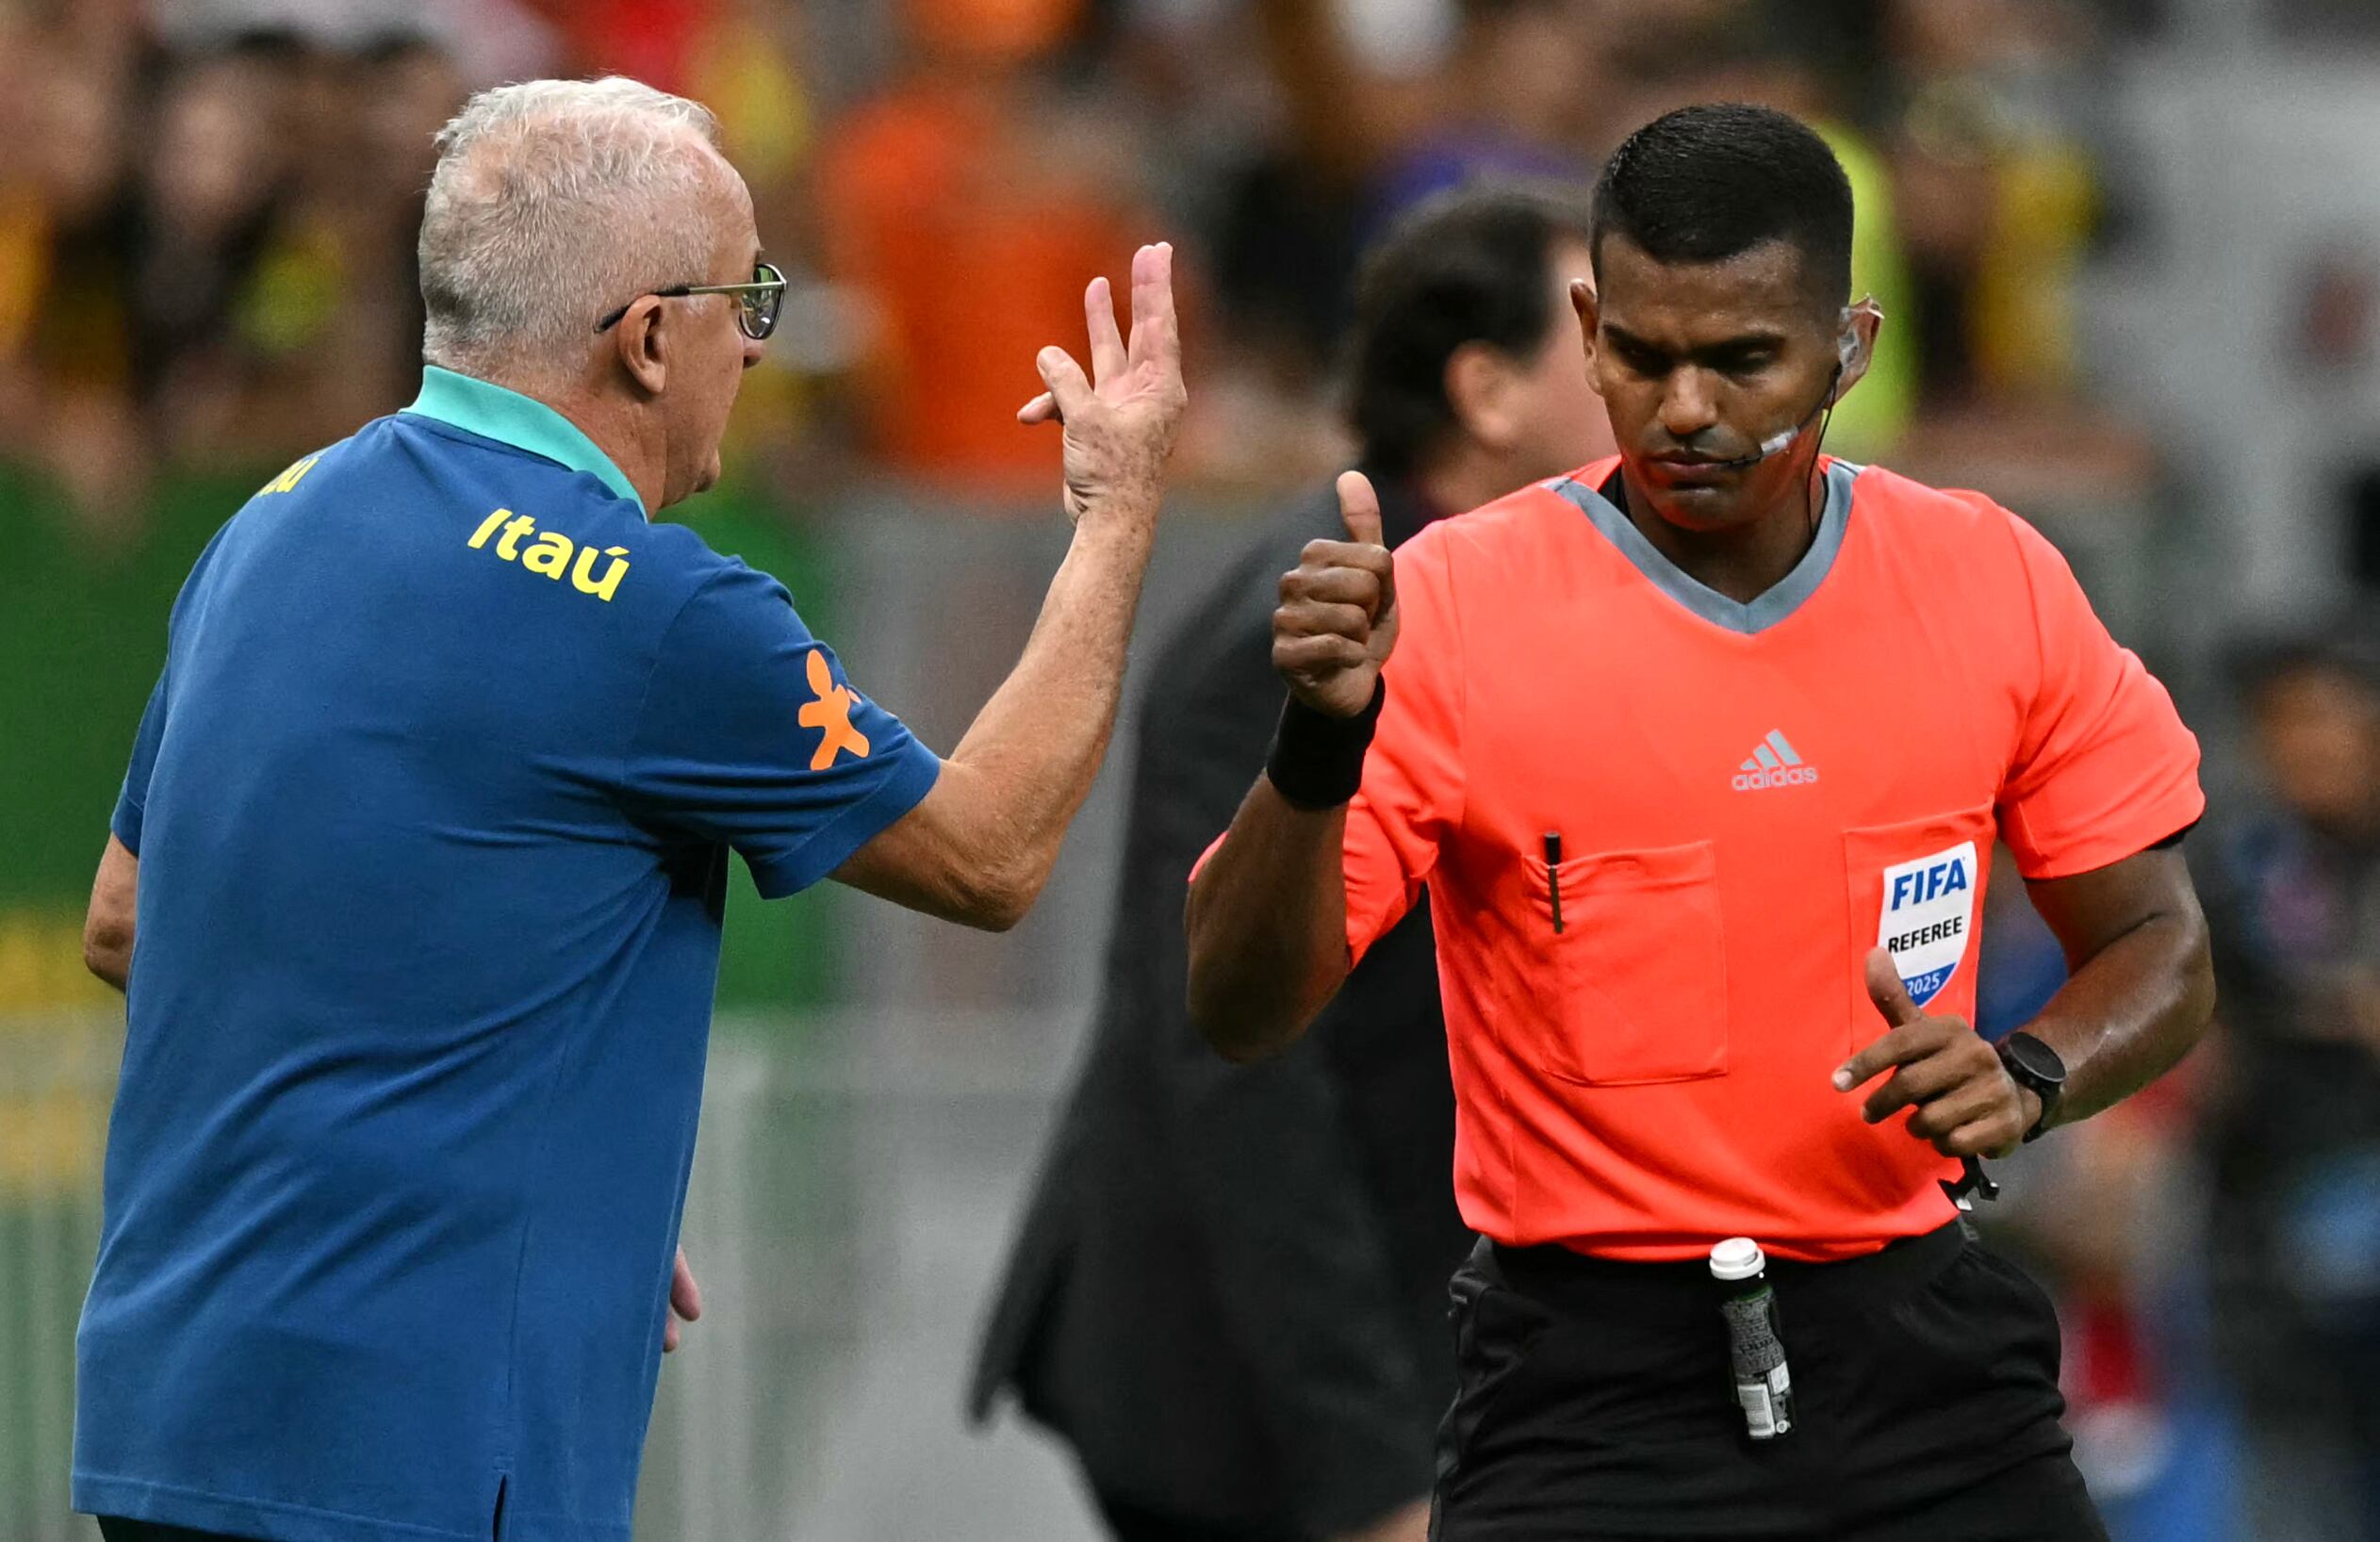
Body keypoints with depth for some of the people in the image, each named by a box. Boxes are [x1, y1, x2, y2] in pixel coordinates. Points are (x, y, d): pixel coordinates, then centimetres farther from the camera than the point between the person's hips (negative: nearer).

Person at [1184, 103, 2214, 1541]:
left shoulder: (1997, 582, 1)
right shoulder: (1451, 604, -9)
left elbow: (2158, 948, 10)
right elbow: (1242, 1013, -12)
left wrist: (2028, 1077, -11)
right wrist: (1320, 744, -29)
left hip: (1923, 1355, 3)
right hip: (1589, 1400, -3)